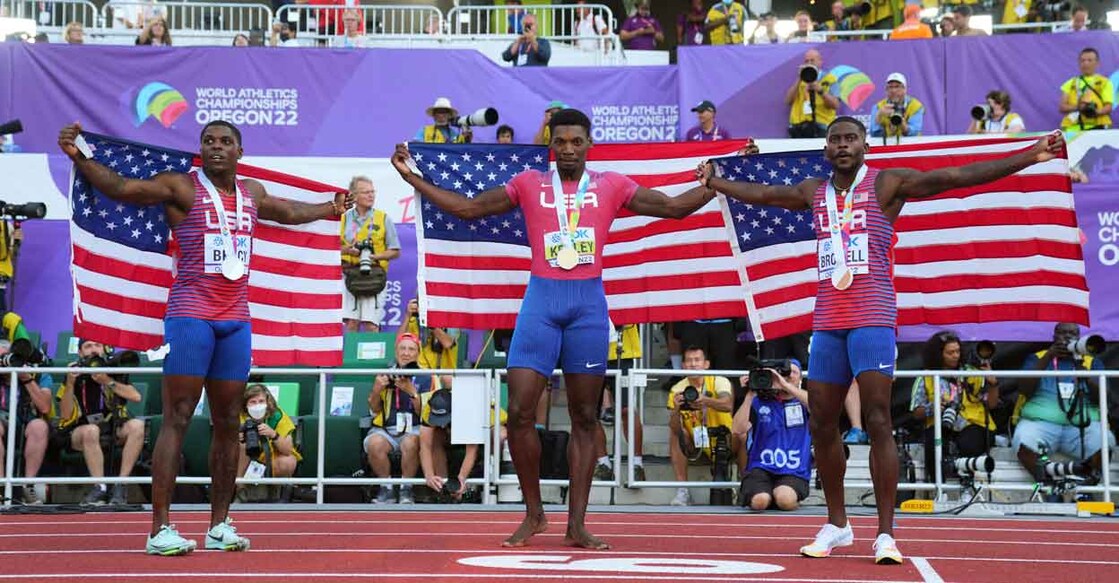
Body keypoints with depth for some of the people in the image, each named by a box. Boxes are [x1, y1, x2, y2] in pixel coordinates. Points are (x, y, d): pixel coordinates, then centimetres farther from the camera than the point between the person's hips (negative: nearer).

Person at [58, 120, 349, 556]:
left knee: (227, 423, 8)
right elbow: (119, 188, -13)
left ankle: (220, 525, 16)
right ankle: (160, 529, -8)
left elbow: (289, 212, 36)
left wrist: (327, 209, 49)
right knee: (177, 420, -8)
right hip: (190, 315, -6)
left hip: (236, 320, 6)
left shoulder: (252, 193, 16)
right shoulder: (181, 188, -3)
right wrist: (78, 157, -28)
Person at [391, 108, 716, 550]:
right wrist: (411, 177, 10)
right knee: (519, 412, -6)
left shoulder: (611, 186, 8)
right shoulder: (528, 184, 9)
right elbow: (467, 208, 13)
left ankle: (576, 525, 9)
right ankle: (534, 514, 12)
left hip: (588, 303, 0)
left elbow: (675, 206, 9)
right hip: (541, 301, 0)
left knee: (584, 417, 3)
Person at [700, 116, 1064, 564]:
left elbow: (956, 176, -10)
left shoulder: (886, 184, -1)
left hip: (872, 317, -6)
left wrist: (1031, 156, -19)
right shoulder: (814, 193, 15)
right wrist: (712, 181, 41)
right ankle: (837, 524, 21)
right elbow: (761, 194, 31)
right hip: (826, 321, 6)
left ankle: (885, 534, -8)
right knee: (821, 424, 8)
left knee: (877, 421, -11)